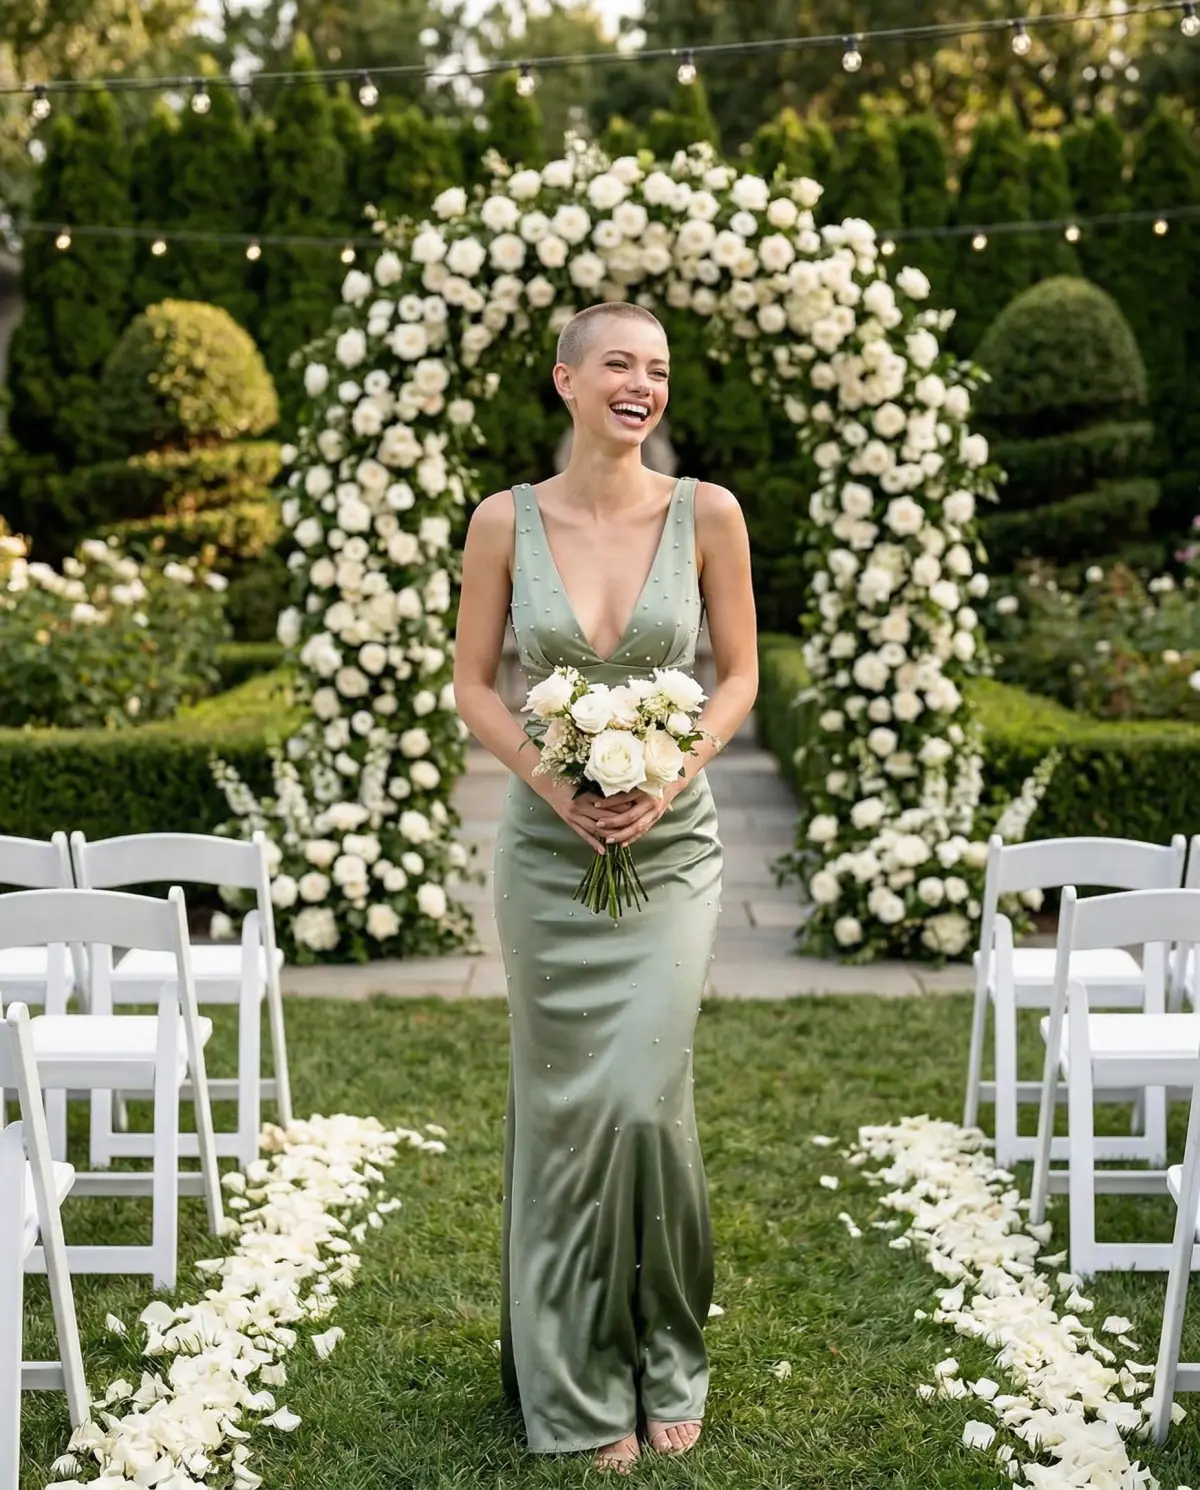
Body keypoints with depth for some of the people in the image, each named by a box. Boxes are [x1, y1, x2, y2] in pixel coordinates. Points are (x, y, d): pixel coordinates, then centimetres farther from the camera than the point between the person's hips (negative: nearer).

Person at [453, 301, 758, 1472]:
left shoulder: (707, 514, -3)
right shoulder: (505, 520, -2)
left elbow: (739, 674, 3)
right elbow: (473, 685, 3)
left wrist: (670, 776, -12)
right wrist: (552, 780, -12)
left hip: (671, 844, 0)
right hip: (549, 845, 1)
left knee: (645, 1098, -7)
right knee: (566, 1104, 5)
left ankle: (663, 1365, 17)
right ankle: (579, 1389, 20)